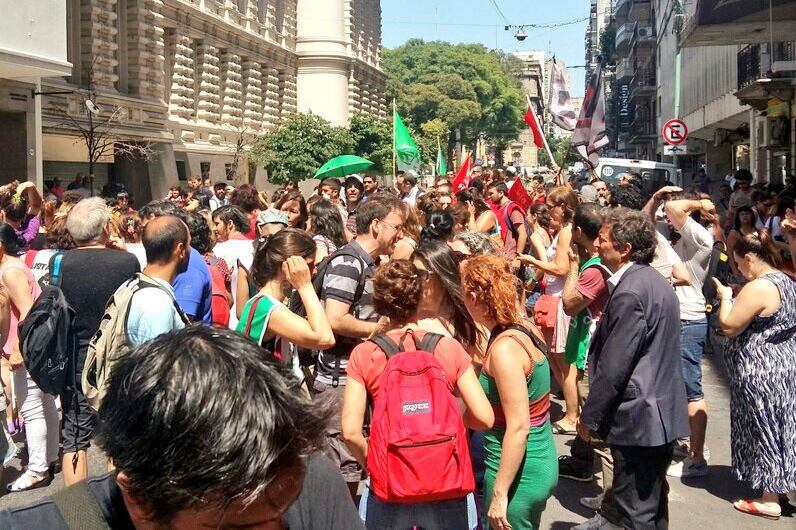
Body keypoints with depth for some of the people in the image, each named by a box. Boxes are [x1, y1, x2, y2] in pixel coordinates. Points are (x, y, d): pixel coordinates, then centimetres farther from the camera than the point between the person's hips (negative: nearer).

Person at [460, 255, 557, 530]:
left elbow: (518, 428, -25)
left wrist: (499, 494, -20)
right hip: (540, 461, 9)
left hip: (519, 473, -8)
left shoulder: (505, 348, -23)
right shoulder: (525, 329, 2)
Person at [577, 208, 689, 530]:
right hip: (663, 413, 10)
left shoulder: (630, 292, -21)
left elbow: (613, 367, -22)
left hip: (638, 419, -10)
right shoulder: (653, 281, 10)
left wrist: (589, 417, -12)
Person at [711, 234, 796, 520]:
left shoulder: (758, 288, -22)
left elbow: (728, 326, -20)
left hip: (761, 373, -9)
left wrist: (725, 297, -6)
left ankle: (770, 500, 9)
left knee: (764, 430, 0)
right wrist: (736, 299, 13)